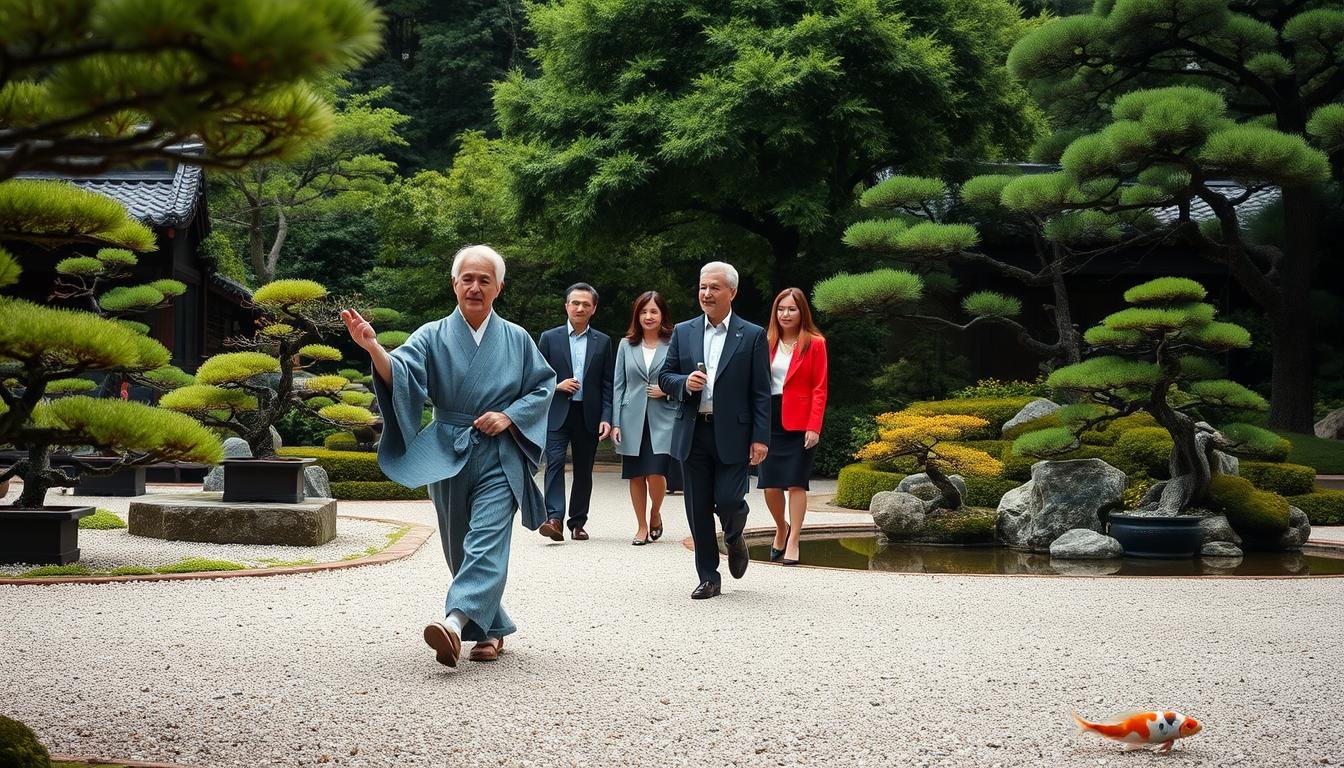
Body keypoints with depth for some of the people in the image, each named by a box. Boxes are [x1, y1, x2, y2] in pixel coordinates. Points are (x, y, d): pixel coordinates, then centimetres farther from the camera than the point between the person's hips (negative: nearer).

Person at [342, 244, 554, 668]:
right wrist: (373, 348, -37)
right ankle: (492, 628, 23)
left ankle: (455, 621, -32)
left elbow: (544, 386, 9)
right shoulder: (432, 337, 1)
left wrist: (509, 416, -8)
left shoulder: (516, 340, 5)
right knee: (460, 548, 8)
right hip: (447, 455, 2)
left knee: (486, 541, -18)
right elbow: (400, 375, -16)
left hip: (498, 457, -1)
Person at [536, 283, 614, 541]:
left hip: (588, 416, 2)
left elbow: (607, 385, 7)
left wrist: (606, 418, -3)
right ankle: (554, 519, -23)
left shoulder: (602, 342, 9)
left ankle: (577, 523, 14)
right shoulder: (550, 338, 6)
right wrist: (557, 386, -10)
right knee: (555, 462, -15)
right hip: (557, 414, -2)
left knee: (583, 470, 6)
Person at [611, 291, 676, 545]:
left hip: (662, 419, -3)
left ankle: (655, 513, 16)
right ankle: (642, 527, 19)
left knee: (656, 473, -13)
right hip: (633, 419, 3)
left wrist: (667, 391, -10)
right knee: (636, 476, 6)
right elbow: (618, 386, 9)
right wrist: (615, 423, 3)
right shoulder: (626, 346, 10)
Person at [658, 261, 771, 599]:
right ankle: (708, 577, 15)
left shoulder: (752, 336, 1)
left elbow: (761, 392, -1)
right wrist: (685, 382, -11)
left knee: (729, 500, -11)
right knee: (698, 509, 4)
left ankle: (734, 538, 24)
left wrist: (760, 438, -8)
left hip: (732, 434, -3)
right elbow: (664, 376, 12)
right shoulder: (683, 332, 9)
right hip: (693, 433, 3)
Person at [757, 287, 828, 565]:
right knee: (770, 486, 2)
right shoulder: (767, 343, 9)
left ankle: (793, 542, 4)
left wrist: (814, 427, -12)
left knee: (795, 483, -4)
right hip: (770, 420, 3)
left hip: (799, 423, -3)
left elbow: (819, 389, -3)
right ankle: (782, 528, 28)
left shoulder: (814, 343, 0)